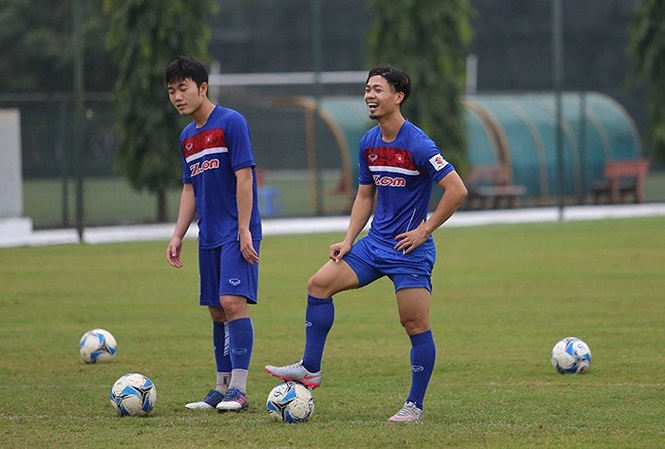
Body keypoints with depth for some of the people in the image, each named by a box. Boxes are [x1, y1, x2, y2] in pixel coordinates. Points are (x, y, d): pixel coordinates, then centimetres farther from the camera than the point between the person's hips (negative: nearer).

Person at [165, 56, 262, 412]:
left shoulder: (231, 122, -9)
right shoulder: (187, 136, 15)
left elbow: (244, 177, -13)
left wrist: (244, 231, -17)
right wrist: (178, 236, 13)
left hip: (236, 234, -8)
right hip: (209, 236, 8)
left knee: (233, 302, -16)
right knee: (217, 311, 9)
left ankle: (239, 389, -15)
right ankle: (222, 389, 15)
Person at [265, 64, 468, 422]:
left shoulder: (418, 145, -16)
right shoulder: (368, 143, 7)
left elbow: (457, 190, -18)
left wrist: (424, 230, -14)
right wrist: (348, 240, 7)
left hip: (409, 249, -7)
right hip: (375, 242, 7)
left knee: (415, 325, -4)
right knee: (320, 283, -4)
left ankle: (414, 405, 7)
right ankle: (310, 369, 2)